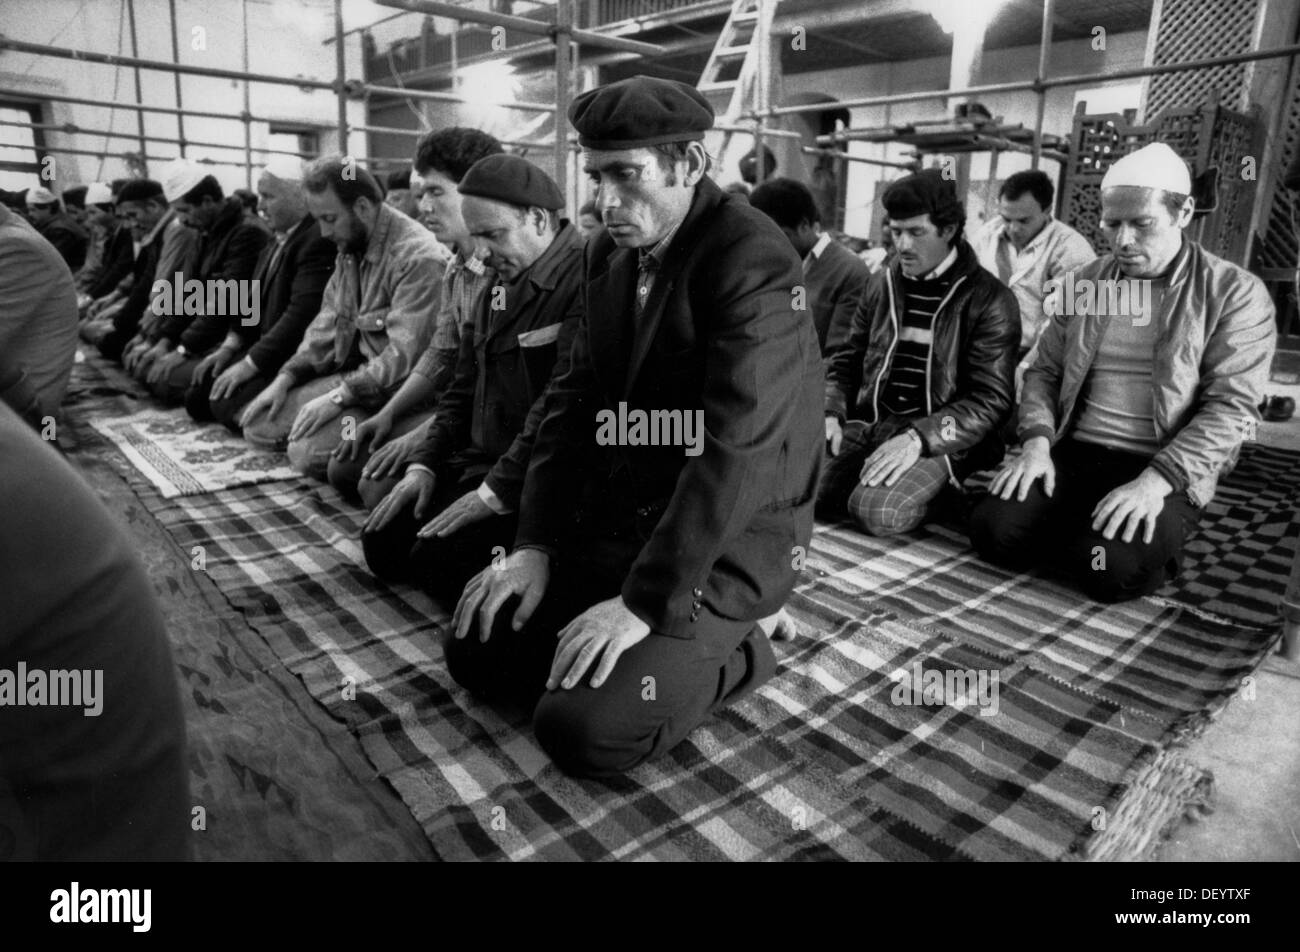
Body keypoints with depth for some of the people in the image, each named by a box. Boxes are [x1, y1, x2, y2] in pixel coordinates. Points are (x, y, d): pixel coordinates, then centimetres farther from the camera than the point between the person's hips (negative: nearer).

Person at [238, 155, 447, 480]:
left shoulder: (418, 257, -22)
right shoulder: (350, 247, 9)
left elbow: (404, 355, -26)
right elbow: (328, 322, 14)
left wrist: (339, 397, -25)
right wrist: (286, 377, 2)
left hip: (395, 390, -9)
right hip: (354, 373, 9)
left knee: (307, 451, -23)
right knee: (259, 425, 5)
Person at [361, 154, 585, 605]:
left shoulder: (587, 280, -17)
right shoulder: (501, 287, 16)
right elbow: (464, 389, 18)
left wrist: (497, 492, -21)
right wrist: (424, 465, 6)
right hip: (474, 464, 10)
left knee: (437, 559, -21)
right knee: (382, 541, 3)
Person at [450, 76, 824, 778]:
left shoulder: (754, 263, -19)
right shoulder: (609, 253, 6)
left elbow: (736, 451, -26)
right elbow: (574, 399, 5)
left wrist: (647, 602, -25)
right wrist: (535, 544, -4)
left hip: (726, 545, -7)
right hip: (613, 517, 8)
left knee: (582, 730, -18)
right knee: (475, 651, 6)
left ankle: (731, 651, 5)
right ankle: (667, 650, 16)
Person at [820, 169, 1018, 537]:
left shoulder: (989, 300, -4)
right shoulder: (881, 287, 13)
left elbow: (991, 400, -9)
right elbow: (847, 361, 18)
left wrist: (918, 437, -23)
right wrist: (831, 414, -3)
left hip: (938, 438, -4)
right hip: (866, 424, 4)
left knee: (877, 512, -31)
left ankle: (931, 489, 1)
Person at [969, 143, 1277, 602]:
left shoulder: (1235, 293, -2)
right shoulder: (1083, 281, 10)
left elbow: (1231, 408, -9)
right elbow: (1044, 371, 12)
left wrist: (1156, 480, -23)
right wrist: (1037, 442, -8)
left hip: (1165, 472, -3)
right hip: (1073, 454, 3)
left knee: (1114, 569, -30)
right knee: (994, 532, -22)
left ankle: (1155, 543, 5)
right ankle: (1076, 532, 9)